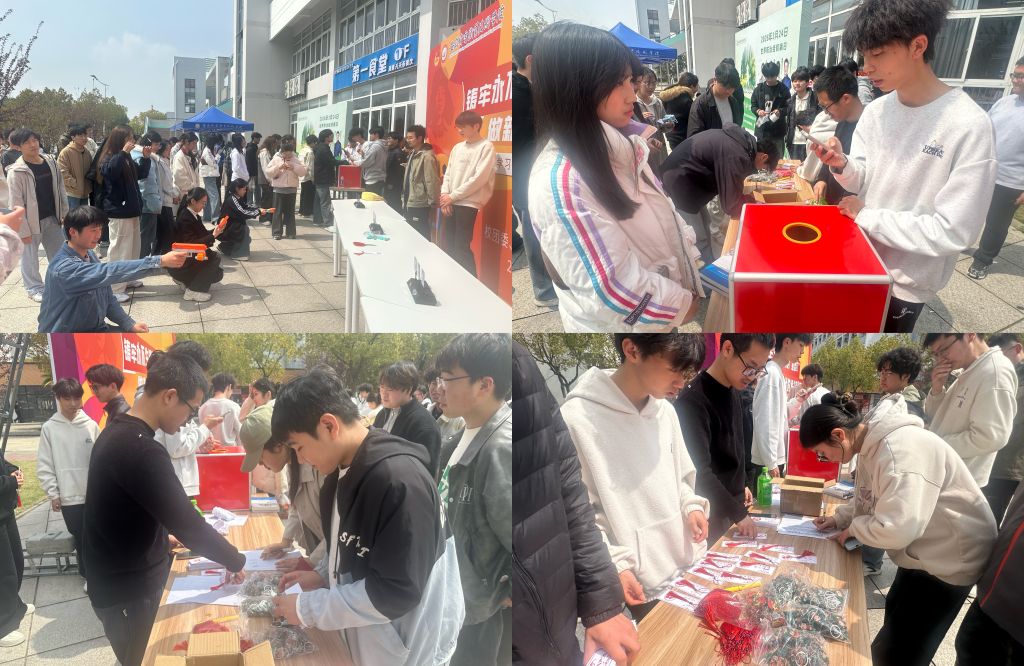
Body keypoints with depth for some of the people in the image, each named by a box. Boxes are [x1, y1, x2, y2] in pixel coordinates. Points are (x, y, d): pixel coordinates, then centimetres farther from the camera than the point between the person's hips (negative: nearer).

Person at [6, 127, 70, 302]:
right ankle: (34, 288, 24)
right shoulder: (16, 171, -17)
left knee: (59, 254, 15)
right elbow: (17, 204, -16)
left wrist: (65, 213, 7)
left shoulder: (50, 162, 1)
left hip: (52, 217, 5)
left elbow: (60, 189, 9)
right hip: (32, 221, -5)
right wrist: (23, 229, -17)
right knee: (30, 256, 9)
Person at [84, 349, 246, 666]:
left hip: (120, 581, 9)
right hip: (128, 593, -9)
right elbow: (189, 526, -28)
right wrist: (239, 563, -16)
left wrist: (162, 543, 16)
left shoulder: (117, 432, 5)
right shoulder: (141, 451, -28)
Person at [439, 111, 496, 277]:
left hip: (468, 204, -7)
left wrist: (453, 196, -11)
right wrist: (444, 195, -3)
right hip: (449, 202, 7)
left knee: (461, 248, -9)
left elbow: (479, 178, -14)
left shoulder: (486, 147, -6)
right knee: (448, 245, 7)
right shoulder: (457, 147, 15)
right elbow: (448, 173, 15)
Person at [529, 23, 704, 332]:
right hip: (619, 324, -7)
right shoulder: (559, 182, -28)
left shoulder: (614, 147, -1)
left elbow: (660, 215, 10)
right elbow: (611, 289, -26)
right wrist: (682, 304, -14)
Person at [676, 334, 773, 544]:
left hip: (731, 504, 8)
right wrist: (738, 514, -23)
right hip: (710, 512, -8)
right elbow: (700, 471, -25)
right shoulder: (694, 400, -23)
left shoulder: (733, 391, 5)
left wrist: (741, 485, 16)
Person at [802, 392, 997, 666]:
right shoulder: (873, 443, -2)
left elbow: (896, 529, -38)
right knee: (895, 631, 25)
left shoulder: (900, 449, -33)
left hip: (951, 558, -10)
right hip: (923, 550, 10)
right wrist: (839, 518, 0)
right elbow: (871, 498, 16)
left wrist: (853, 528, -19)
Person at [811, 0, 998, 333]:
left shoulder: (969, 126, -23)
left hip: (904, 282, -6)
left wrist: (866, 215, -19)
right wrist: (842, 165, -17)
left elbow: (953, 231, -26)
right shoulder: (875, 111, -1)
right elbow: (862, 180, 6)